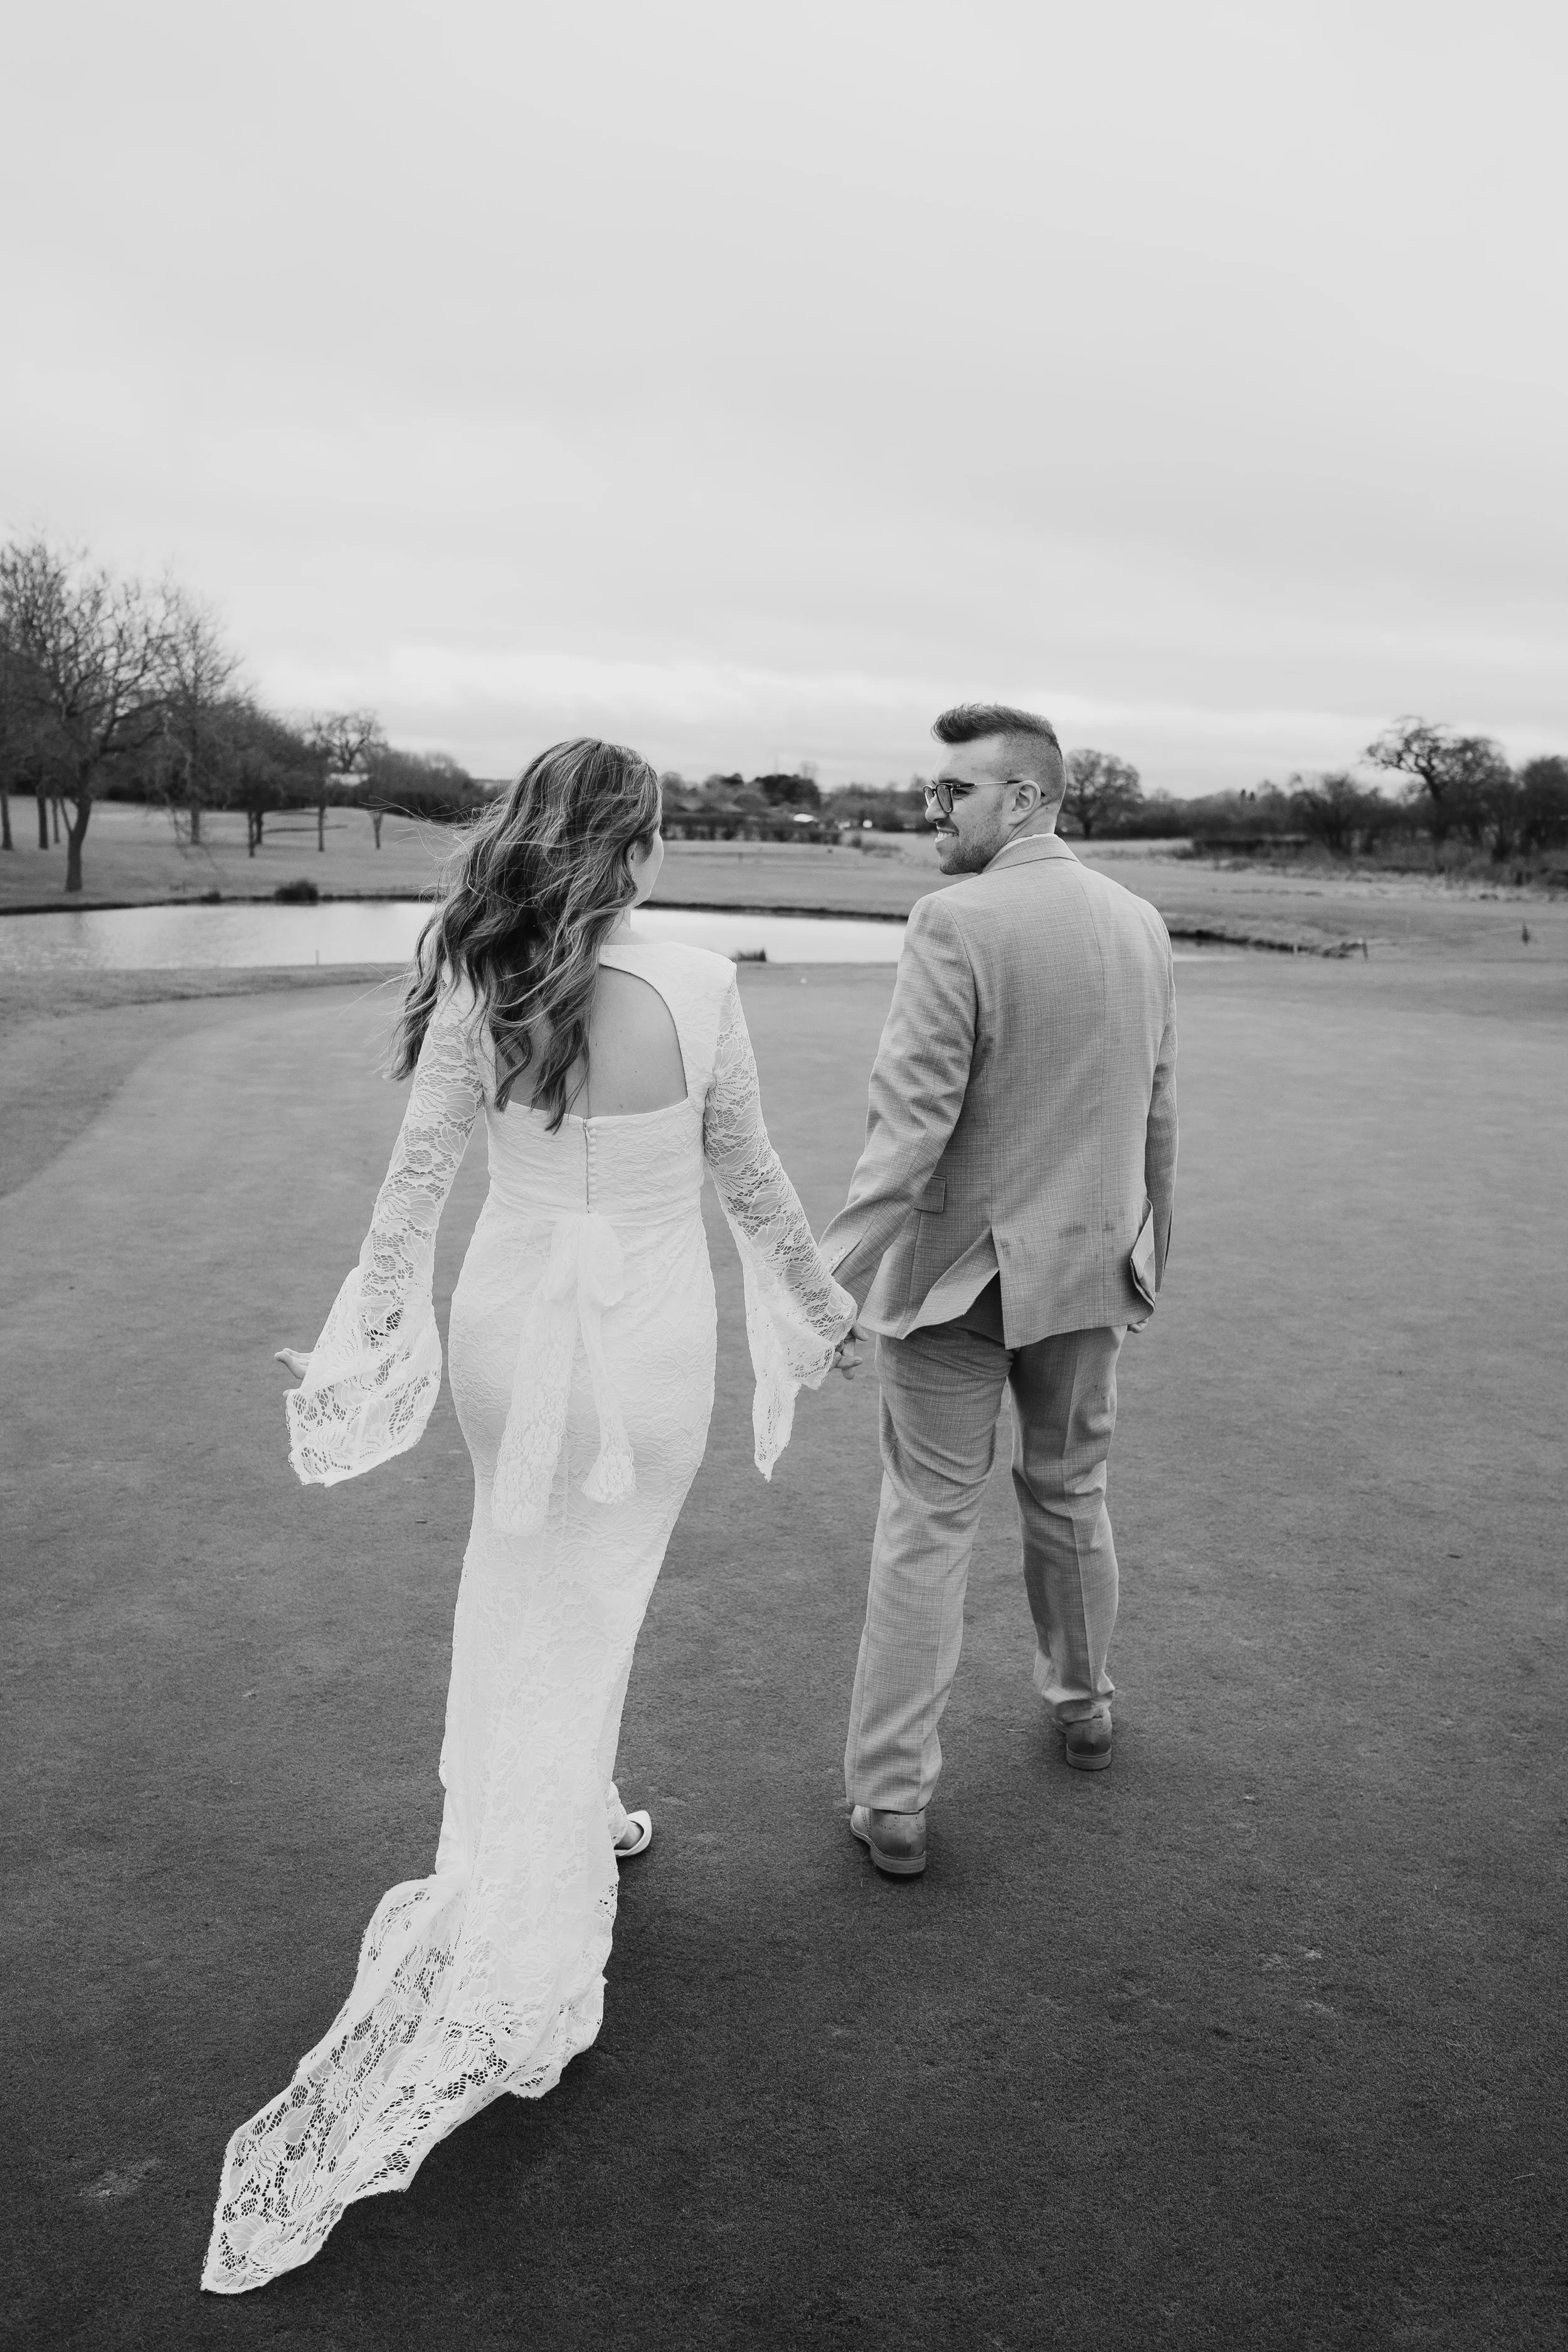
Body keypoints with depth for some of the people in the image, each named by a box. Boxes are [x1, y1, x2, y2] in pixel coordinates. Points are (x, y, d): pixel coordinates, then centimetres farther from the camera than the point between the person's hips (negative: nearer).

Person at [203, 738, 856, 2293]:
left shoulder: (476, 989, -10)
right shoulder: (696, 989, -14)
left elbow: (416, 1182, -8)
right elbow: (749, 1178, -4)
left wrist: (369, 1334, 1)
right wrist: (822, 1306, 11)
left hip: (515, 1321, 2)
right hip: (651, 1335, -1)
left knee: (520, 1594, 25)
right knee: (589, 1611, 13)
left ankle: (567, 1812, 43)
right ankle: (515, 1947, 21)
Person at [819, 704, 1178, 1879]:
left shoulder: (957, 923, -18)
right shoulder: (1141, 923, 3)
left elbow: (912, 1119, -22)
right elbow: (1158, 1114, 9)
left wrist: (841, 1272, -17)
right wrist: (1148, 1249, 20)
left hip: (958, 1268, -5)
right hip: (1090, 1265, 6)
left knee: (927, 1525, 4)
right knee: (1071, 1492, 24)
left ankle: (893, 1802, 13)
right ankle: (1082, 1705, 44)